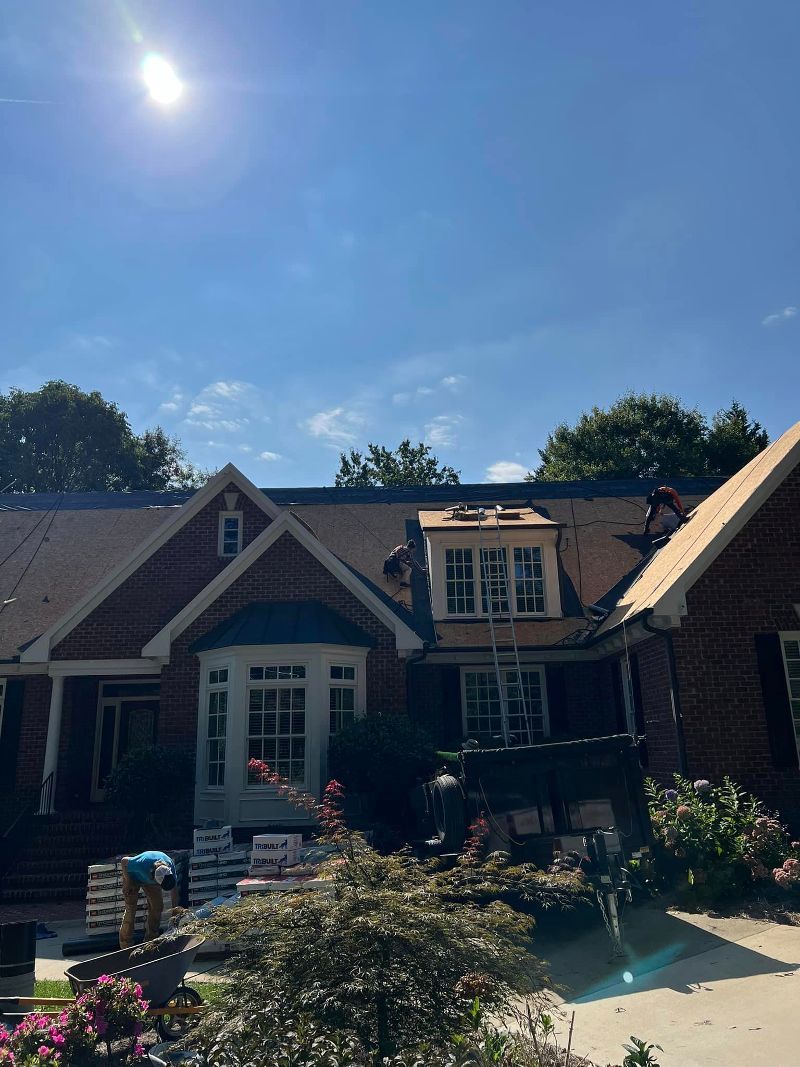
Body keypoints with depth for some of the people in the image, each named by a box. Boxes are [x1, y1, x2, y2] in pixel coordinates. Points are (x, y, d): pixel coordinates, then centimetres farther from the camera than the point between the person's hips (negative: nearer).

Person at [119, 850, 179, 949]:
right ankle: (126, 945, 1)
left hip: (150, 880, 4)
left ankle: (151, 940, 10)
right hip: (133, 878, -4)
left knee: (157, 907, -3)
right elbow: (124, 861, -25)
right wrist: (127, 882, -17)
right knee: (130, 909, -10)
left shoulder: (170, 866, -33)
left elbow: (174, 888, -16)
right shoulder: (142, 864, -46)